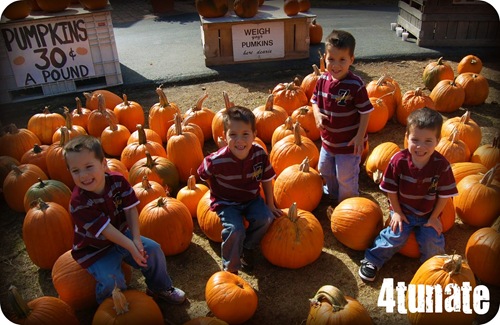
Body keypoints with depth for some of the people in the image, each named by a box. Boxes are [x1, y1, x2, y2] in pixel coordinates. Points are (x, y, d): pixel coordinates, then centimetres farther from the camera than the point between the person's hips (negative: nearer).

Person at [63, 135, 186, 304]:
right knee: (111, 280, -25)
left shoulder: (117, 180, -15)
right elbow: (105, 229, -29)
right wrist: (130, 247, -33)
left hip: (122, 235, 5)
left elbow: (130, 209, -14)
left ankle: (160, 288, 20)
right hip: (95, 250, -4)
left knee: (153, 249, -7)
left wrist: (136, 239, -24)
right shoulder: (79, 203, -28)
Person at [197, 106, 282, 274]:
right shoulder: (217, 160, -28)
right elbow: (203, 174, -5)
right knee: (235, 230, -24)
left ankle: (248, 248, 11)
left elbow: (266, 180, -2)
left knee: (265, 218, -20)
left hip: (251, 199, 4)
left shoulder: (260, 154, -18)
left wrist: (270, 205, 4)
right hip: (226, 202, -3)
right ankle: (230, 268, 3)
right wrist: (218, 192, -1)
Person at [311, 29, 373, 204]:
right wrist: (317, 114, -13)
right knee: (325, 170, 25)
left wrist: (360, 137, -17)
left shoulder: (355, 85, -22)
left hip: (349, 142, -6)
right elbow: (315, 100, 8)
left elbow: (365, 112, -16)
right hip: (328, 139, 6)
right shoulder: (323, 80, -6)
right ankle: (331, 193, 52)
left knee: (345, 177, 8)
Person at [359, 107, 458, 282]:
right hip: (403, 211, -1)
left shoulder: (442, 165, -20)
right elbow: (391, 189, -8)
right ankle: (372, 260, 8)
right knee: (396, 236, -13)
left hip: (429, 215, 1)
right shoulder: (398, 160, -21)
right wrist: (397, 212, -5)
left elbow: (444, 194, -8)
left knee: (432, 239, -11)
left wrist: (434, 217, -5)